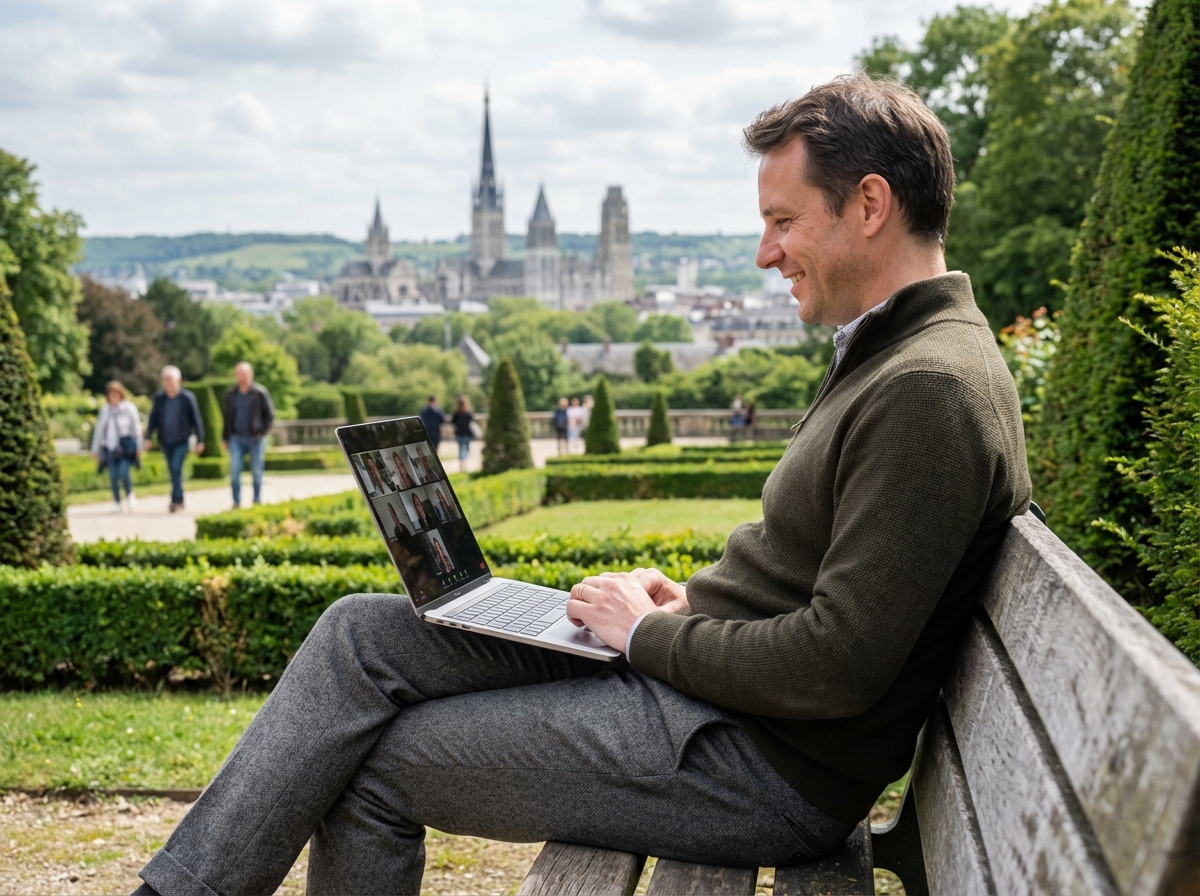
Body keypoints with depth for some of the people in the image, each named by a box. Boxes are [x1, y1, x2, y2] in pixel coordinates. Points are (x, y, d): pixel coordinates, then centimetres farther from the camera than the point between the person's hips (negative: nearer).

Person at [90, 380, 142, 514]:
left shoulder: (129, 408, 1)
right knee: (113, 476, 0)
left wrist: (139, 447, -3)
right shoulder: (104, 409, 11)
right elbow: (99, 429, 16)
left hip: (125, 446, -3)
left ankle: (129, 495, 9)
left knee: (123, 473, -16)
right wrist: (95, 449, 16)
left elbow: (136, 428, 2)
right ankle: (116, 503, 12)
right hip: (110, 447, 3)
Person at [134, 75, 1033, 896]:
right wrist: (693, 600, 7)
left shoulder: (933, 389, -20)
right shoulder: (884, 356, 13)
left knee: (370, 768, -5)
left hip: (759, 760, -10)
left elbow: (838, 668, -25)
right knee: (362, 633, 2)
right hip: (692, 667, 10)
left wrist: (649, 634, -12)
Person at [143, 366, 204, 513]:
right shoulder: (159, 397, 5)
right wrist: (148, 437, 0)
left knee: (177, 469, -16)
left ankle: (176, 500, -13)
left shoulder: (187, 397, -2)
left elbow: (196, 419, 1)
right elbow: (153, 418, 10)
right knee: (173, 471, 10)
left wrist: (200, 440, -1)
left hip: (181, 440, -4)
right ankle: (179, 501, 20)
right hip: (166, 441, 4)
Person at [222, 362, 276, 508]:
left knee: (256, 472, 4)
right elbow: (227, 417, 15)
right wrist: (225, 438, 13)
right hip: (237, 438, 2)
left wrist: (262, 432, -8)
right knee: (234, 469, -10)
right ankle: (236, 502, -4)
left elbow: (270, 414, 2)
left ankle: (257, 501, 15)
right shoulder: (231, 394, 8)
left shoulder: (260, 393, -2)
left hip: (255, 438, -2)